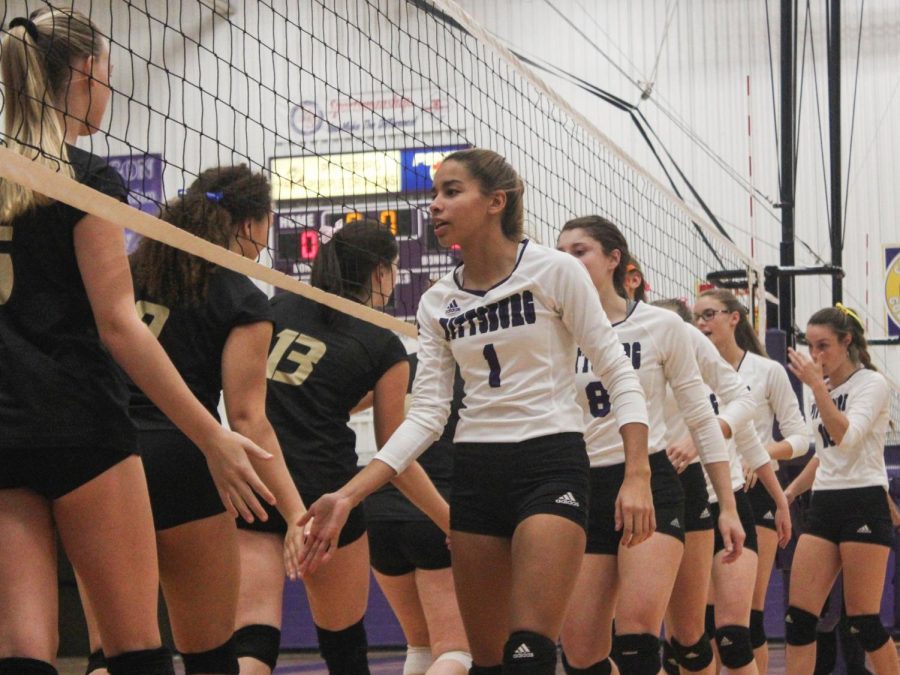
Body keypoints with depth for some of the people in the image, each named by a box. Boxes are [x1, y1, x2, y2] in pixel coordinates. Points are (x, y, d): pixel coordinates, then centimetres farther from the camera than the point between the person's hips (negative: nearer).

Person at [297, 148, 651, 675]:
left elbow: (617, 372, -4)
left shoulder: (555, 271, -5)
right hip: (476, 477, 5)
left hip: (552, 468, -5)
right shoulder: (437, 304, 8)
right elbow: (426, 415, 5)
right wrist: (347, 497, -5)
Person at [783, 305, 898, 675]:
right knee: (798, 615, -3)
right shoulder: (822, 389, 15)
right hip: (823, 506, 7)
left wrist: (817, 385, -25)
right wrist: (789, 492, 20)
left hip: (864, 505, -7)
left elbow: (846, 437, -22)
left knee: (863, 618, -7)